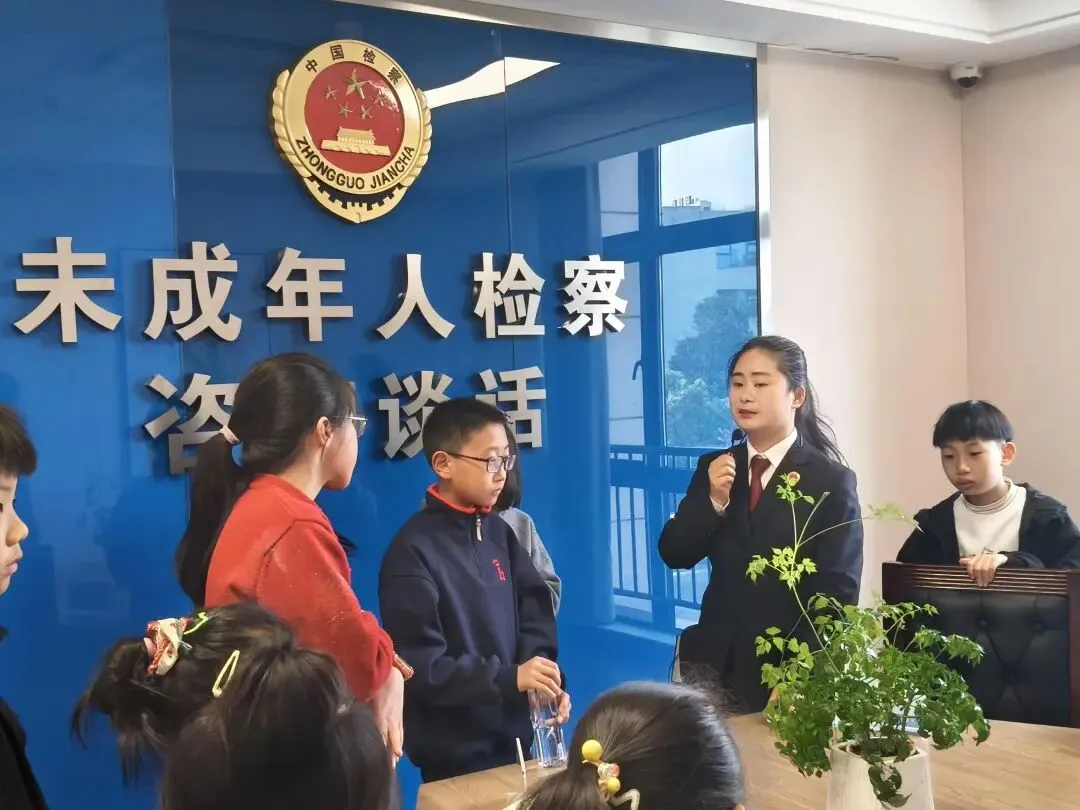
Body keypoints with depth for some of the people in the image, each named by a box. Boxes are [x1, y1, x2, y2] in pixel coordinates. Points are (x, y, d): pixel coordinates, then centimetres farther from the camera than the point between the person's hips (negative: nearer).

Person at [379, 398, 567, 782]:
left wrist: (544, 676, -11)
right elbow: (419, 665, -19)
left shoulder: (498, 532, 5)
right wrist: (509, 678, -26)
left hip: (517, 736, 7)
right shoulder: (413, 550, -16)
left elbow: (533, 610, 7)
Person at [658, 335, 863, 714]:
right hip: (715, 662, 3)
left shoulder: (830, 481, -6)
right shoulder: (714, 468, 7)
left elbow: (837, 593, -8)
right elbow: (674, 555, 2)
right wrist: (713, 500, -14)